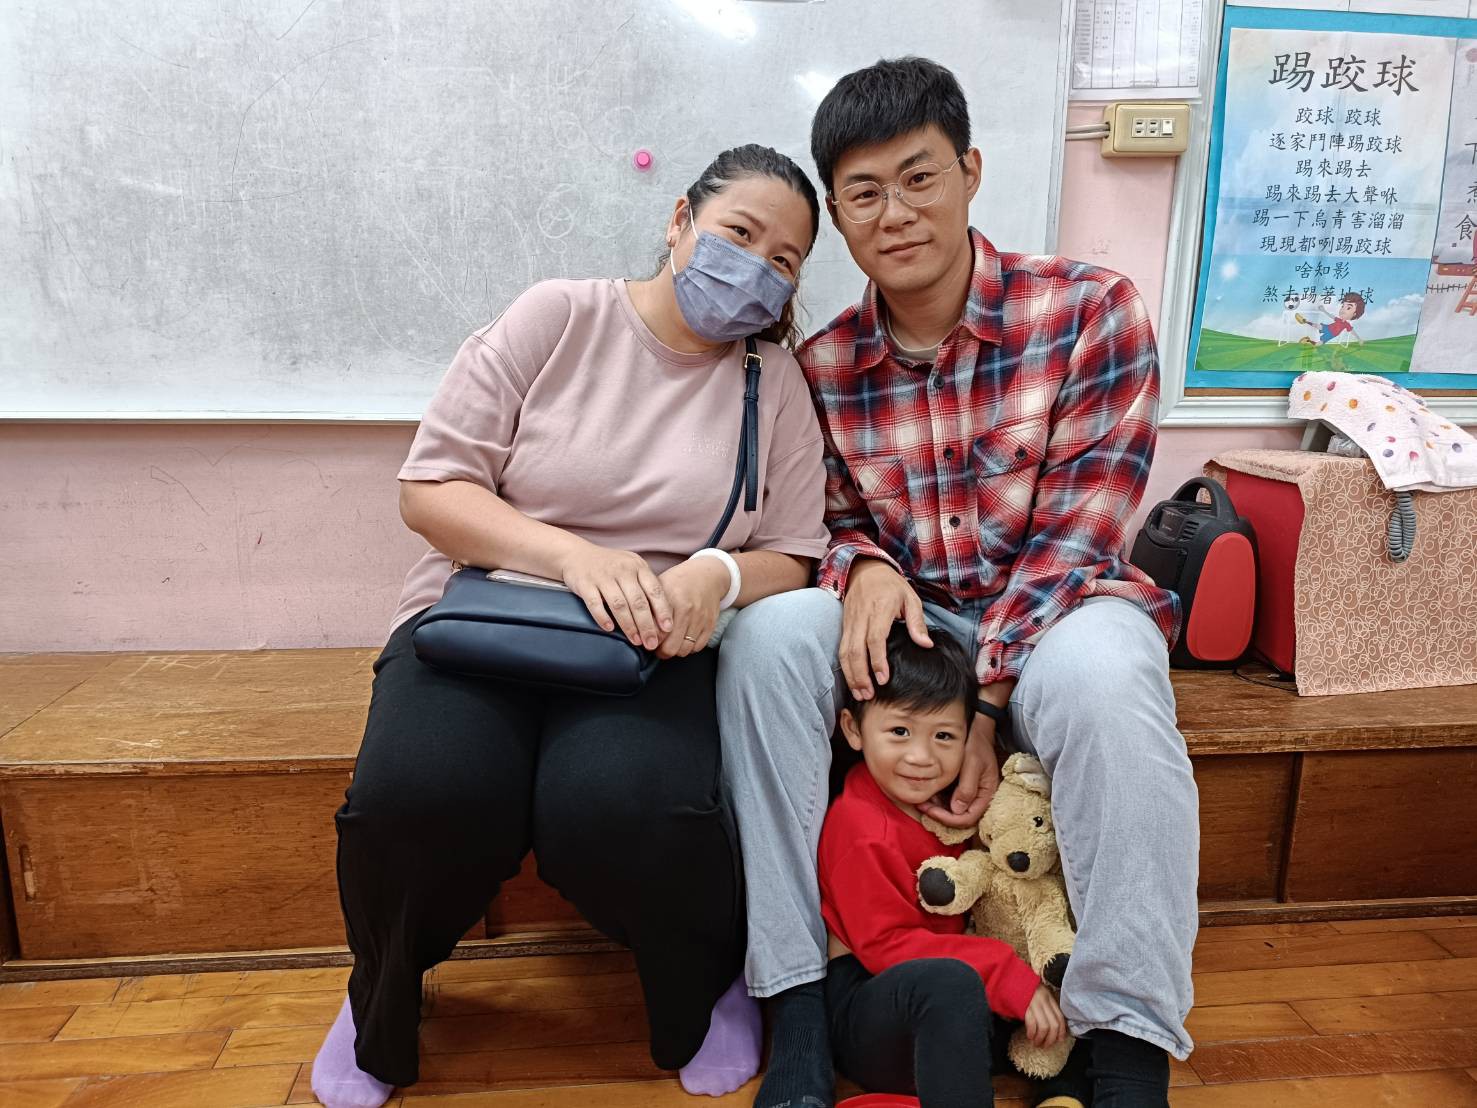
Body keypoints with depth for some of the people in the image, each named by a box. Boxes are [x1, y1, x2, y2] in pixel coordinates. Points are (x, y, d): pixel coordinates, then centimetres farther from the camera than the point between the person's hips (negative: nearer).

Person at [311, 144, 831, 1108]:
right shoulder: (558, 318, 1)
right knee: (421, 799, -29)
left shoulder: (777, 380, 7)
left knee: (624, 811, -31)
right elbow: (429, 488, -4)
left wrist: (719, 575, -18)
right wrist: (572, 554, -19)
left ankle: (711, 989, 6)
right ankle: (384, 998, 9)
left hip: (654, 643, 1)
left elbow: (792, 559, 5)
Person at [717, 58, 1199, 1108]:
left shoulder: (1090, 310, -9)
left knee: (1103, 672, -36)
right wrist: (864, 566, -18)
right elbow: (834, 519, 8)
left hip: (1053, 611, -2)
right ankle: (798, 1008, -18)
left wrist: (981, 704, -20)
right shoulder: (821, 366, -1)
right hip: (902, 624, 3)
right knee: (768, 634, -25)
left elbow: (1072, 534, -14)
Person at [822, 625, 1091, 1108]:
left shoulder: (946, 804, 8)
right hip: (864, 1005, -8)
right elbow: (886, 946, -19)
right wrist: (1012, 976, -24)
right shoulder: (860, 828, -17)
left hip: (949, 1019, 8)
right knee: (950, 981, -39)